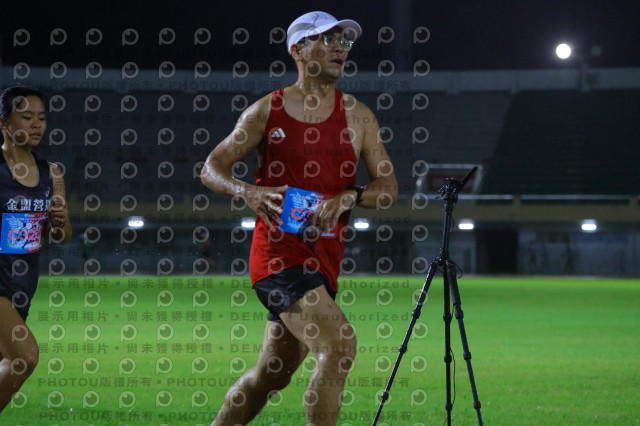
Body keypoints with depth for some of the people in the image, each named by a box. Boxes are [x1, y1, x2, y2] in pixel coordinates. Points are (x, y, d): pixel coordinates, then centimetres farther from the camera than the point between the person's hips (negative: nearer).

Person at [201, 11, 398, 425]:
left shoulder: (357, 116, 9)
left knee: (273, 374, 13)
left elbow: (388, 186, 4)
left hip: (325, 254, 5)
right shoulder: (267, 111, 1)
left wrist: (348, 197, -17)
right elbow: (212, 168, 3)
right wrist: (247, 191, -18)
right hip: (278, 248, -5)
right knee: (339, 344, -25)